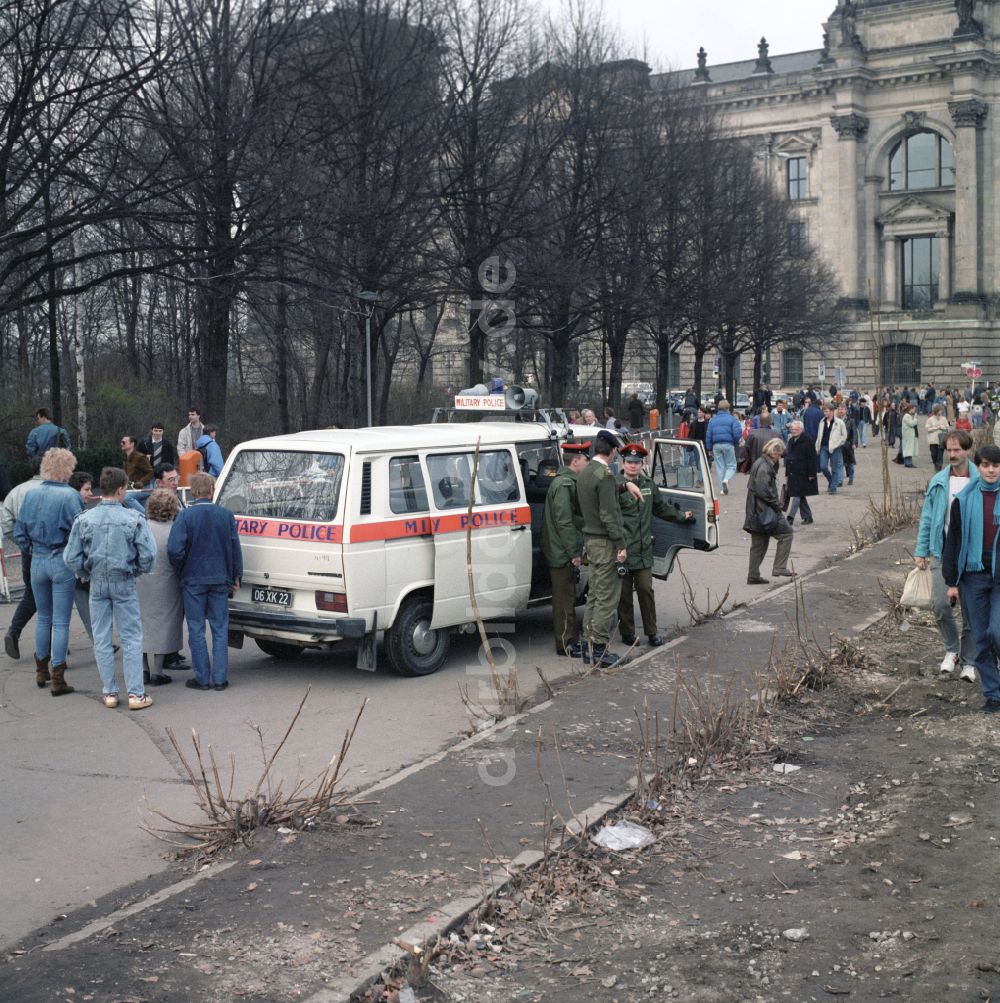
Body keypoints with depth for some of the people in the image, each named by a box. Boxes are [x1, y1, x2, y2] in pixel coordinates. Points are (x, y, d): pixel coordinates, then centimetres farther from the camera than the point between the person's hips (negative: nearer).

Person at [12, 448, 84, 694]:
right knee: (61, 622, 1)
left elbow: (19, 533, 5)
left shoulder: (30, 495, 2)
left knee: (43, 618, 19)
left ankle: (41, 672, 29)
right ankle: (57, 680, 3)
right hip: (63, 563, -5)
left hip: (37, 561, 5)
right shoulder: (70, 496, -15)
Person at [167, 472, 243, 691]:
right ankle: (219, 678, 9)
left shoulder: (185, 516, -11)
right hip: (220, 579, 2)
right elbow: (235, 548, 3)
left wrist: (181, 572, 0)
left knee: (196, 630, 6)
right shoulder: (226, 515, -2)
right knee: (220, 629, 9)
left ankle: (202, 678, 8)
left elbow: (174, 549, -17)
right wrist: (235, 575, 14)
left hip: (193, 580, -2)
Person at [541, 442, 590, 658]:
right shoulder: (564, 485, -19)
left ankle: (571, 639, 26)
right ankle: (566, 643, 3)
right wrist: (574, 553, -22)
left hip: (564, 554, 11)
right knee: (564, 599, -3)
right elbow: (564, 522, -23)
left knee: (567, 597, 17)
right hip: (562, 554, -11)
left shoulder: (568, 482, 15)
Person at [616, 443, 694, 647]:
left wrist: (682, 516, 36)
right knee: (624, 593, 5)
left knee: (646, 590, 4)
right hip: (623, 549, -5)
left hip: (644, 549, 5)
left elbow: (660, 507, 29)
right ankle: (627, 633, 16)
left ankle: (652, 632, 14)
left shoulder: (648, 484, 14)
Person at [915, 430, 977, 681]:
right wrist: (921, 551, 8)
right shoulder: (938, 482, 5)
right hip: (942, 552, 2)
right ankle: (952, 649, 16)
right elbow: (927, 517, 11)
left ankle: (968, 661, 18)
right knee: (940, 604, -9)